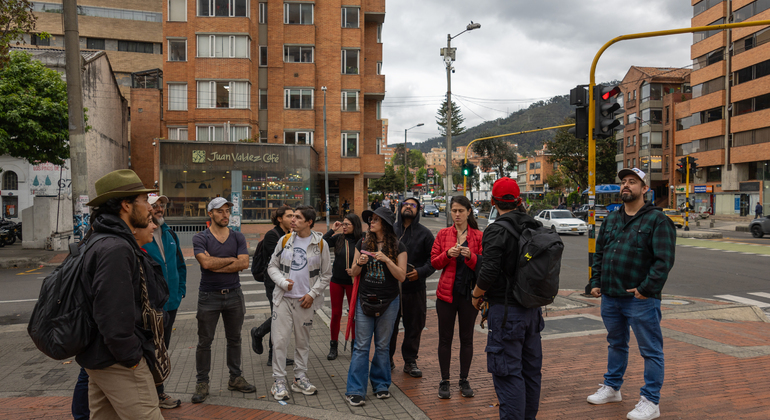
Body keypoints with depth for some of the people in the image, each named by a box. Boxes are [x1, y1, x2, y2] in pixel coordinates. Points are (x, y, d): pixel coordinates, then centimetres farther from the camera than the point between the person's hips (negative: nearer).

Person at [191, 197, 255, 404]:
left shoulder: (238, 237, 4)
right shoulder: (200, 238, -4)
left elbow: (244, 263, -9)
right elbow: (206, 263, -20)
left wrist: (216, 265, -14)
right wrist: (232, 259, -10)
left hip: (233, 294, 3)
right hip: (209, 296, -3)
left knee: (234, 339, 12)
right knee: (204, 342, 4)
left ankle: (235, 378, 25)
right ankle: (202, 383, 15)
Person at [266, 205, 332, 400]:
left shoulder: (320, 244, -2)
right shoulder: (285, 240, 2)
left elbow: (326, 274, 3)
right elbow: (272, 266, 8)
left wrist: (312, 294, -6)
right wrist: (283, 282, -9)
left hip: (306, 300, 0)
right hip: (283, 298, 0)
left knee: (303, 341, 10)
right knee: (280, 340, -3)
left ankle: (300, 378, 23)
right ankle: (279, 381, 8)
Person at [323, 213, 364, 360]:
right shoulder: (338, 238, -2)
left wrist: (356, 270, -16)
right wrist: (332, 230, -13)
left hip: (352, 282, -2)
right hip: (336, 281, 2)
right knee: (336, 314, 9)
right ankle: (333, 347, 20)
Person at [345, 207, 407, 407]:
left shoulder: (398, 247, -3)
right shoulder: (363, 244, 3)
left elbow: (402, 276, -10)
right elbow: (354, 273, 7)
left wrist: (386, 259, -22)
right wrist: (359, 263, -14)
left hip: (388, 303, -1)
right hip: (364, 300, 1)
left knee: (382, 346, 10)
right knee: (361, 346, 0)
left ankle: (381, 385, 25)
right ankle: (355, 390, 5)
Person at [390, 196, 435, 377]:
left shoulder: (424, 233, 4)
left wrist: (420, 272, -12)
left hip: (415, 289, 0)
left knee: (414, 327, 8)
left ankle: (410, 361, 22)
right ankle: (387, 360, 23)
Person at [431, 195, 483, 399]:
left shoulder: (478, 236, 2)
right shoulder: (443, 234, 5)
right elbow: (434, 262, 1)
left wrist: (471, 256, -22)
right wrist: (448, 254, -16)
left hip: (469, 293, 0)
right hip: (447, 292, 1)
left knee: (467, 338, 8)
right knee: (445, 338, 5)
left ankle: (464, 380, 20)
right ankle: (444, 381, 15)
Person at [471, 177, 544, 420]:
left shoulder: (497, 230, -16)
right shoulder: (536, 227, 6)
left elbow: (488, 272, -22)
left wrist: (477, 295, -5)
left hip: (506, 311, -8)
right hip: (532, 308, 8)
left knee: (508, 372, -2)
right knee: (531, 369, 18)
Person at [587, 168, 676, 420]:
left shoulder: (657, 220, -7)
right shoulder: (611, 219, 13)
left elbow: (664, 260, -14)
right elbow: (599, 253, 18)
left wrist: (647, 288, -17)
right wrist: (596, 282, 9)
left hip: (640, 299, -7)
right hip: (610, 297, 7)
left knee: (651, 350, 3)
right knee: (616, 344, 21)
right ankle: (611, 388, 35)